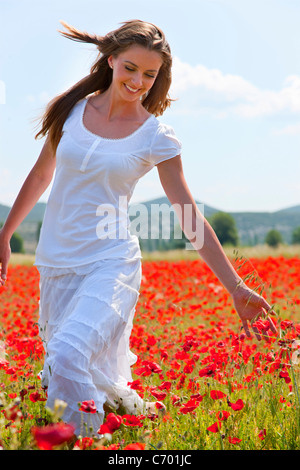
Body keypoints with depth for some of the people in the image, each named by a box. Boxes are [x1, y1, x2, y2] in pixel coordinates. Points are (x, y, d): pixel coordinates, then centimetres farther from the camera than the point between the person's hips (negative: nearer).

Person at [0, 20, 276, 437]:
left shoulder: (158, 138, -4)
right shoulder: (73, 109, 3)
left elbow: (190, 218, -3)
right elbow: (41, 175, 16)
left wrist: (236, 288, -6)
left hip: (111, 263, -4)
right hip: (56, 262, 4)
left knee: (68, 358, -28)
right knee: (56, 382, 10)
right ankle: (133, 407, 35)